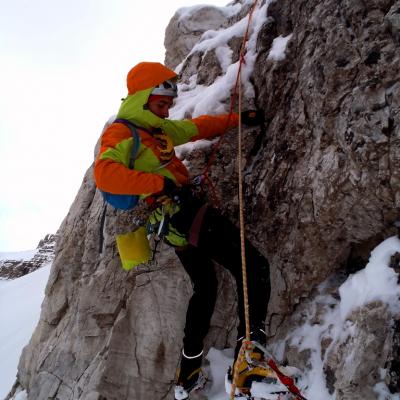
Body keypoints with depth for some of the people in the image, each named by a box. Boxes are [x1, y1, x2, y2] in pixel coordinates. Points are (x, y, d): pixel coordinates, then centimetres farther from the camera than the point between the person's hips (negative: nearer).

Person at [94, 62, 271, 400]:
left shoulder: (158, 128, 20)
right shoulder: (121, 133, -7)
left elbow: (197, 127, 30)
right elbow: (104, 174, -25)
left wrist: (237, 119, 27)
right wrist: (159, 183, -26)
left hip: (175, 221, 10)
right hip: (185, 212, -10)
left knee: (205, 287, 23)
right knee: (254, 266, -11)